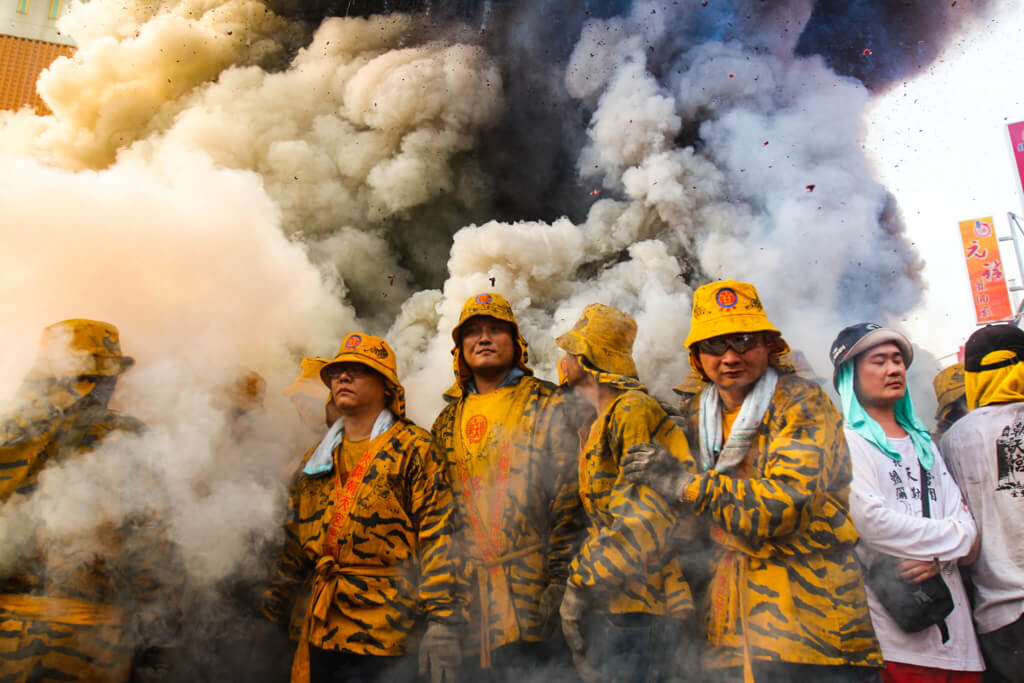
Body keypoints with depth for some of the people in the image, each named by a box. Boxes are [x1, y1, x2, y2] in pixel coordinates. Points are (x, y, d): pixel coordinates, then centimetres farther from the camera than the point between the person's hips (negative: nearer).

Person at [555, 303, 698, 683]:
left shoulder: (635, 410, -14)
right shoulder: (602, 423, 17)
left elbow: (645, 516, -22)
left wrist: (580, 584, -18)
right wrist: (582, 581, 9)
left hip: (634, 610, -9)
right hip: (609, 605, 9)